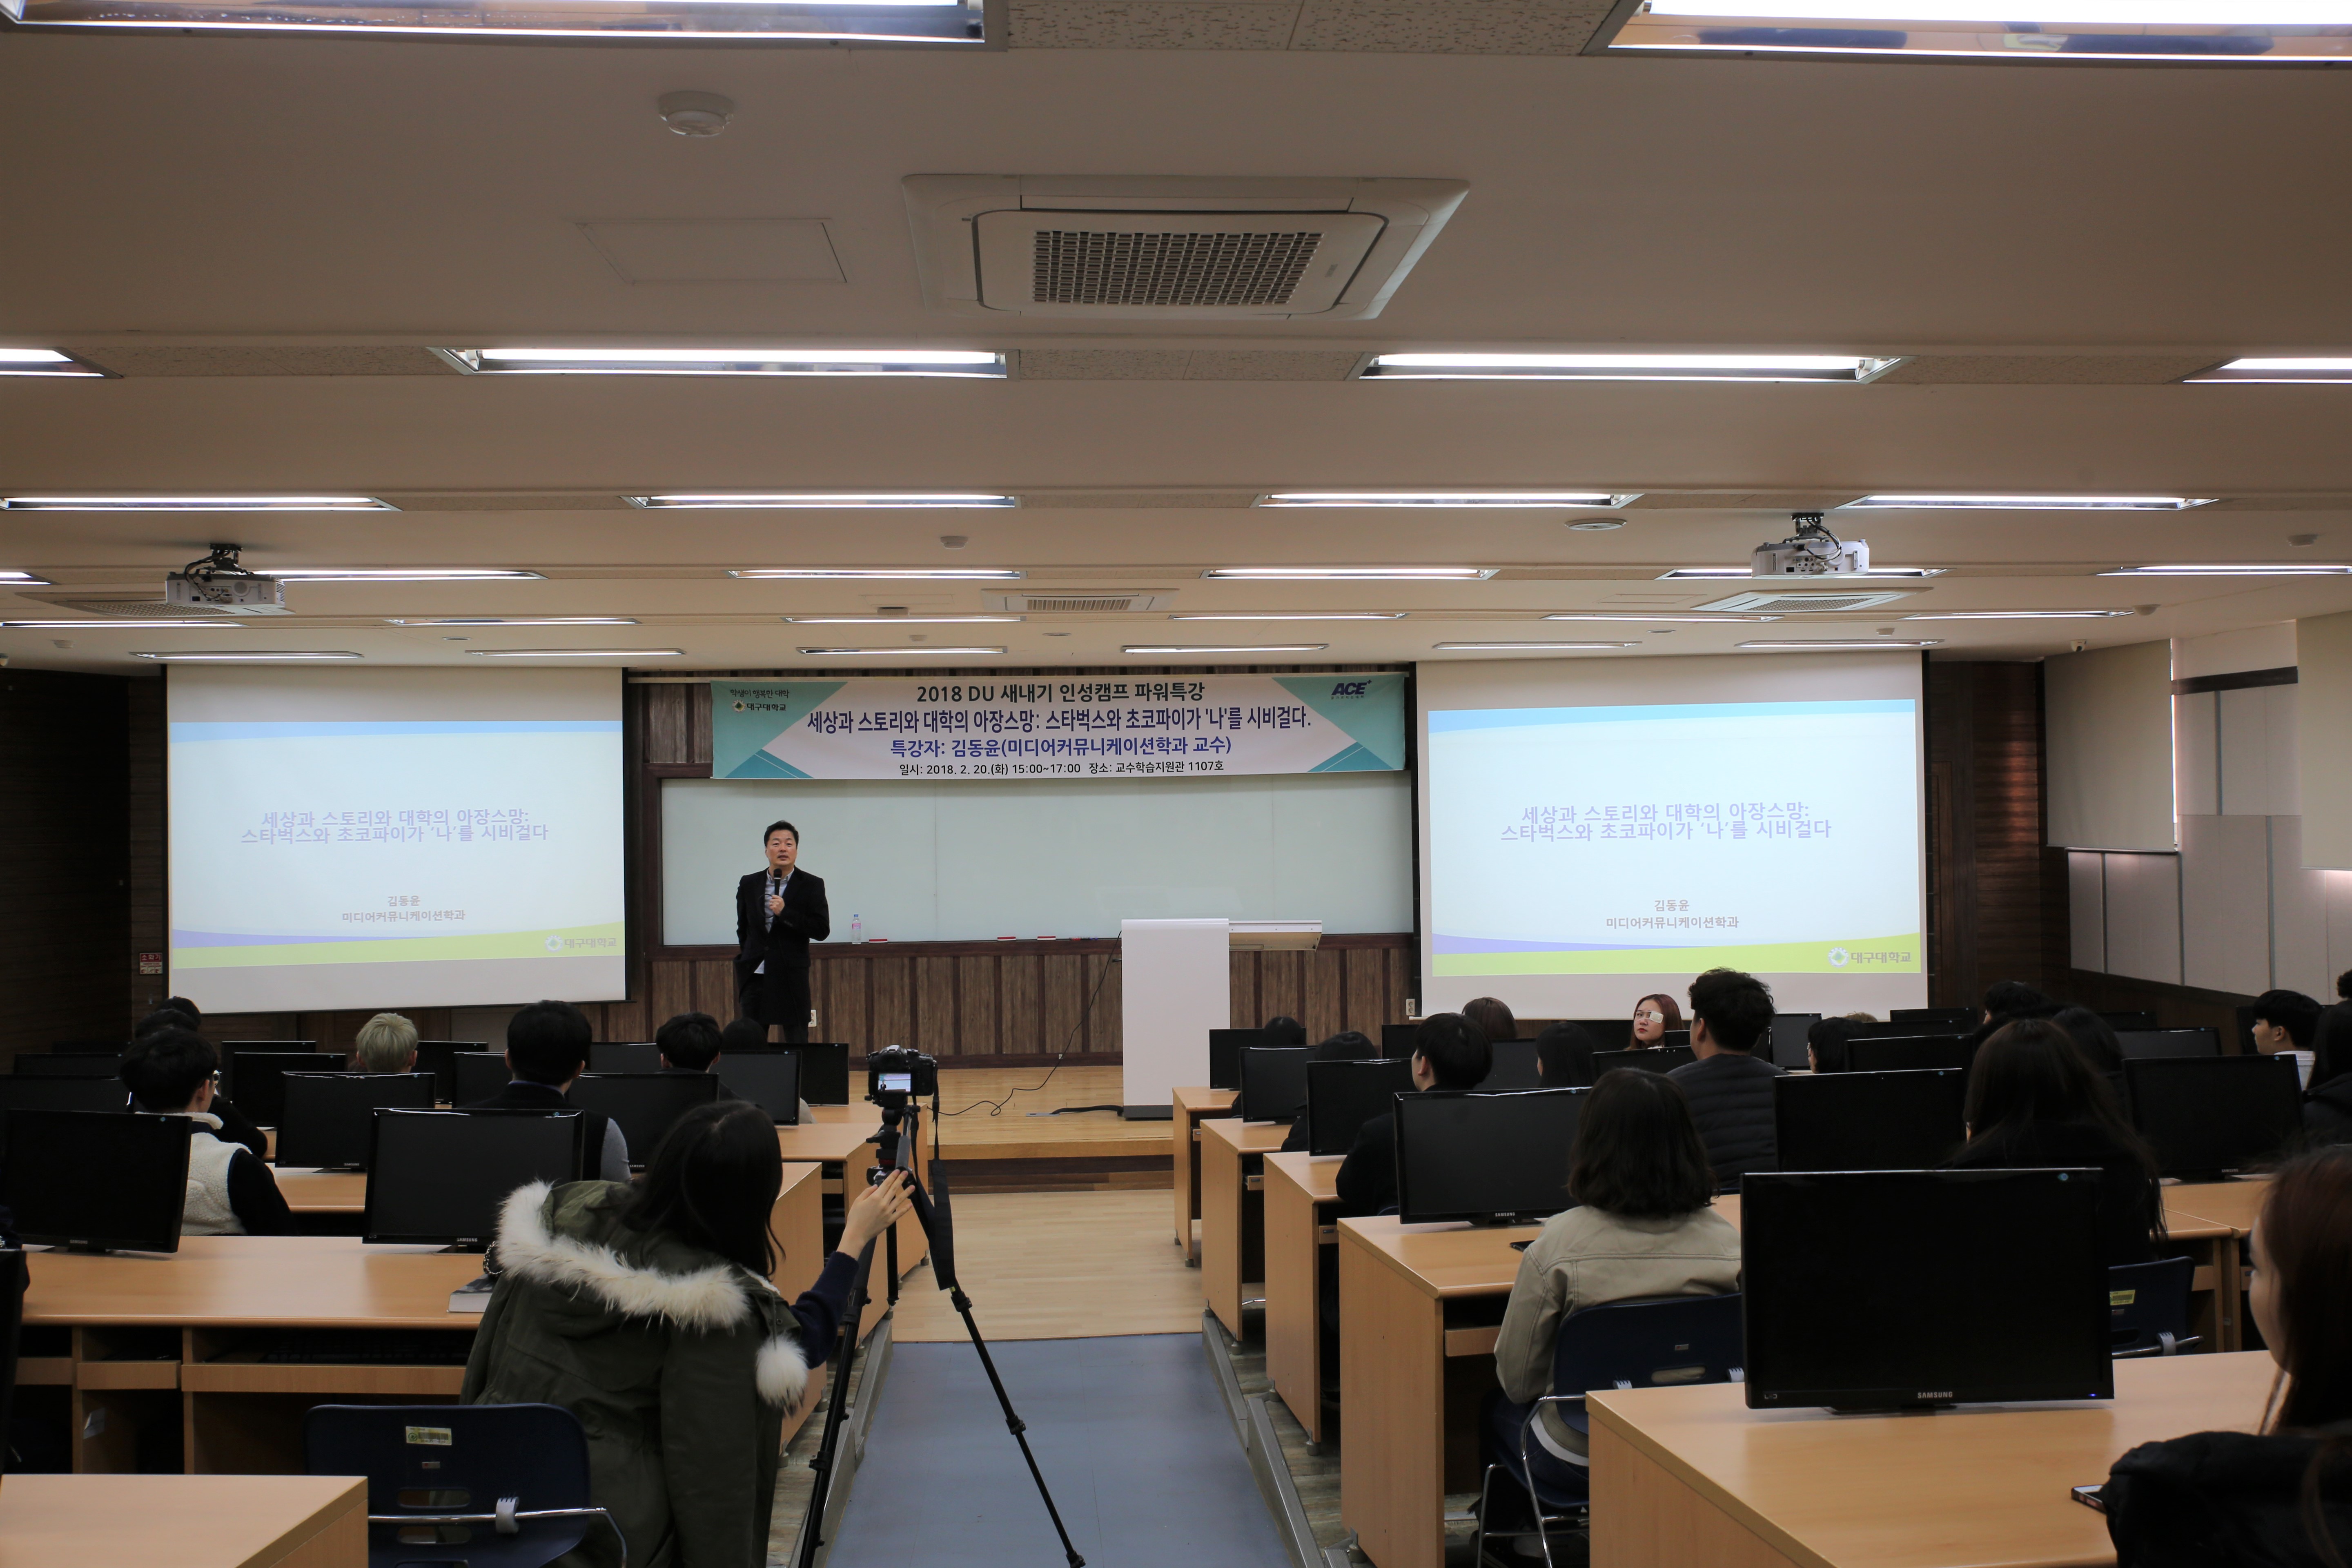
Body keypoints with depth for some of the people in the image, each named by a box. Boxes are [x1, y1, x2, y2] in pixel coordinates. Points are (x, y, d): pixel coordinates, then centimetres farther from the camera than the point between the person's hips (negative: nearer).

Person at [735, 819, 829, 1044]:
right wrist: (742, 964, 15)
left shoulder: (812, 885, 1)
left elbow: (822, 931, -7)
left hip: (791, 977, -2)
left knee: (796, 1042, 0)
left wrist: (785, 913, -15)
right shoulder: (749, 885, 9)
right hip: (754, 974, 2)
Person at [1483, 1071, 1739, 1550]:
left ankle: (1514, 1529, 46)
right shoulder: (1726, 1240, -12)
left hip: (1581, 1461, -4)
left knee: (1497, 1410, 30)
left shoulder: (1560, 1242, -22)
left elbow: (1517, 1379, -12)